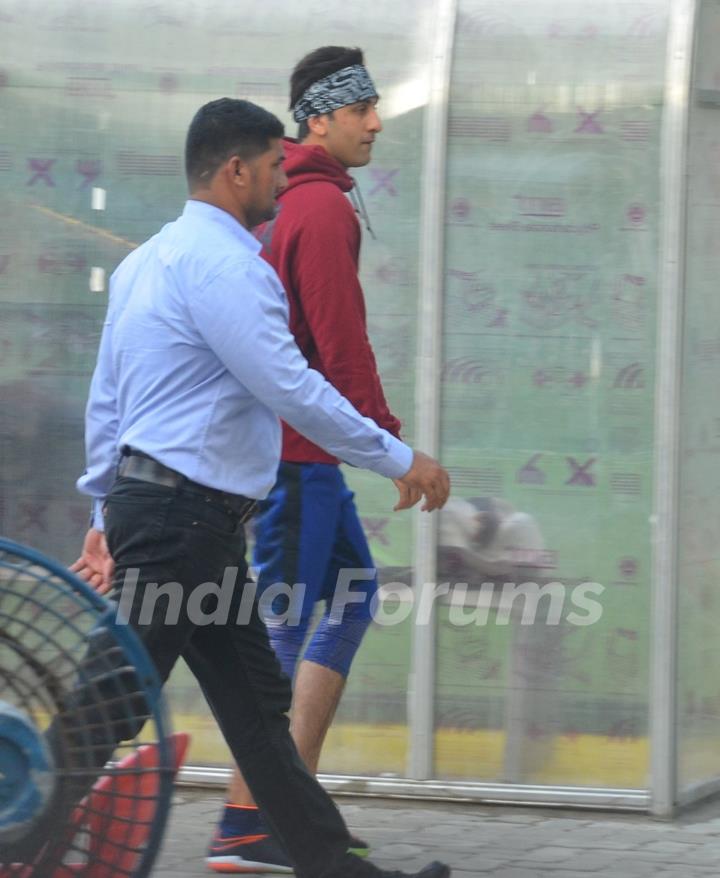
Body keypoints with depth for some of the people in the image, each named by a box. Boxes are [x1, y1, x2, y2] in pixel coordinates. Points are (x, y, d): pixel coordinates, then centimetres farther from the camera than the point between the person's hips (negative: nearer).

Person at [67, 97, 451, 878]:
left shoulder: (149, 260, 17)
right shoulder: (221, 261, -14)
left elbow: (105, 398, 19)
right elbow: (291, 389, -18)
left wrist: (106, 513, 22)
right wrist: (400, 460, -10)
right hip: (183, 511, -10)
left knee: (255, 699, 10)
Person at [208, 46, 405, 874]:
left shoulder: (280, 200, 17)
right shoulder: (323, 208, -14)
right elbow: (341, 339, -19)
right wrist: (388, 436, -15)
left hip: (268, 430, 10)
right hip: (299, 449, -10)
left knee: (351, 590, 16)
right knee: (285, 625, -7)